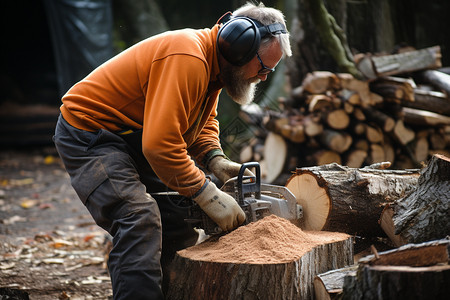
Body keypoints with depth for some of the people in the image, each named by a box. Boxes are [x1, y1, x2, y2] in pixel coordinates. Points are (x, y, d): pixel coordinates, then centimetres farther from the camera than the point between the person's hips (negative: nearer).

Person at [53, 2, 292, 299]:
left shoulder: (214, 63, 2)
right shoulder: (187, 59, -29)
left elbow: (204, 121, 17)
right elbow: (160, 144, -36)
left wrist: (215, 159, -3)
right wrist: (208, 194, -28)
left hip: (135, 138, 10)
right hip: (89, 136, -10)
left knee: (178, 223, 7)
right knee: (140, 222, -26)